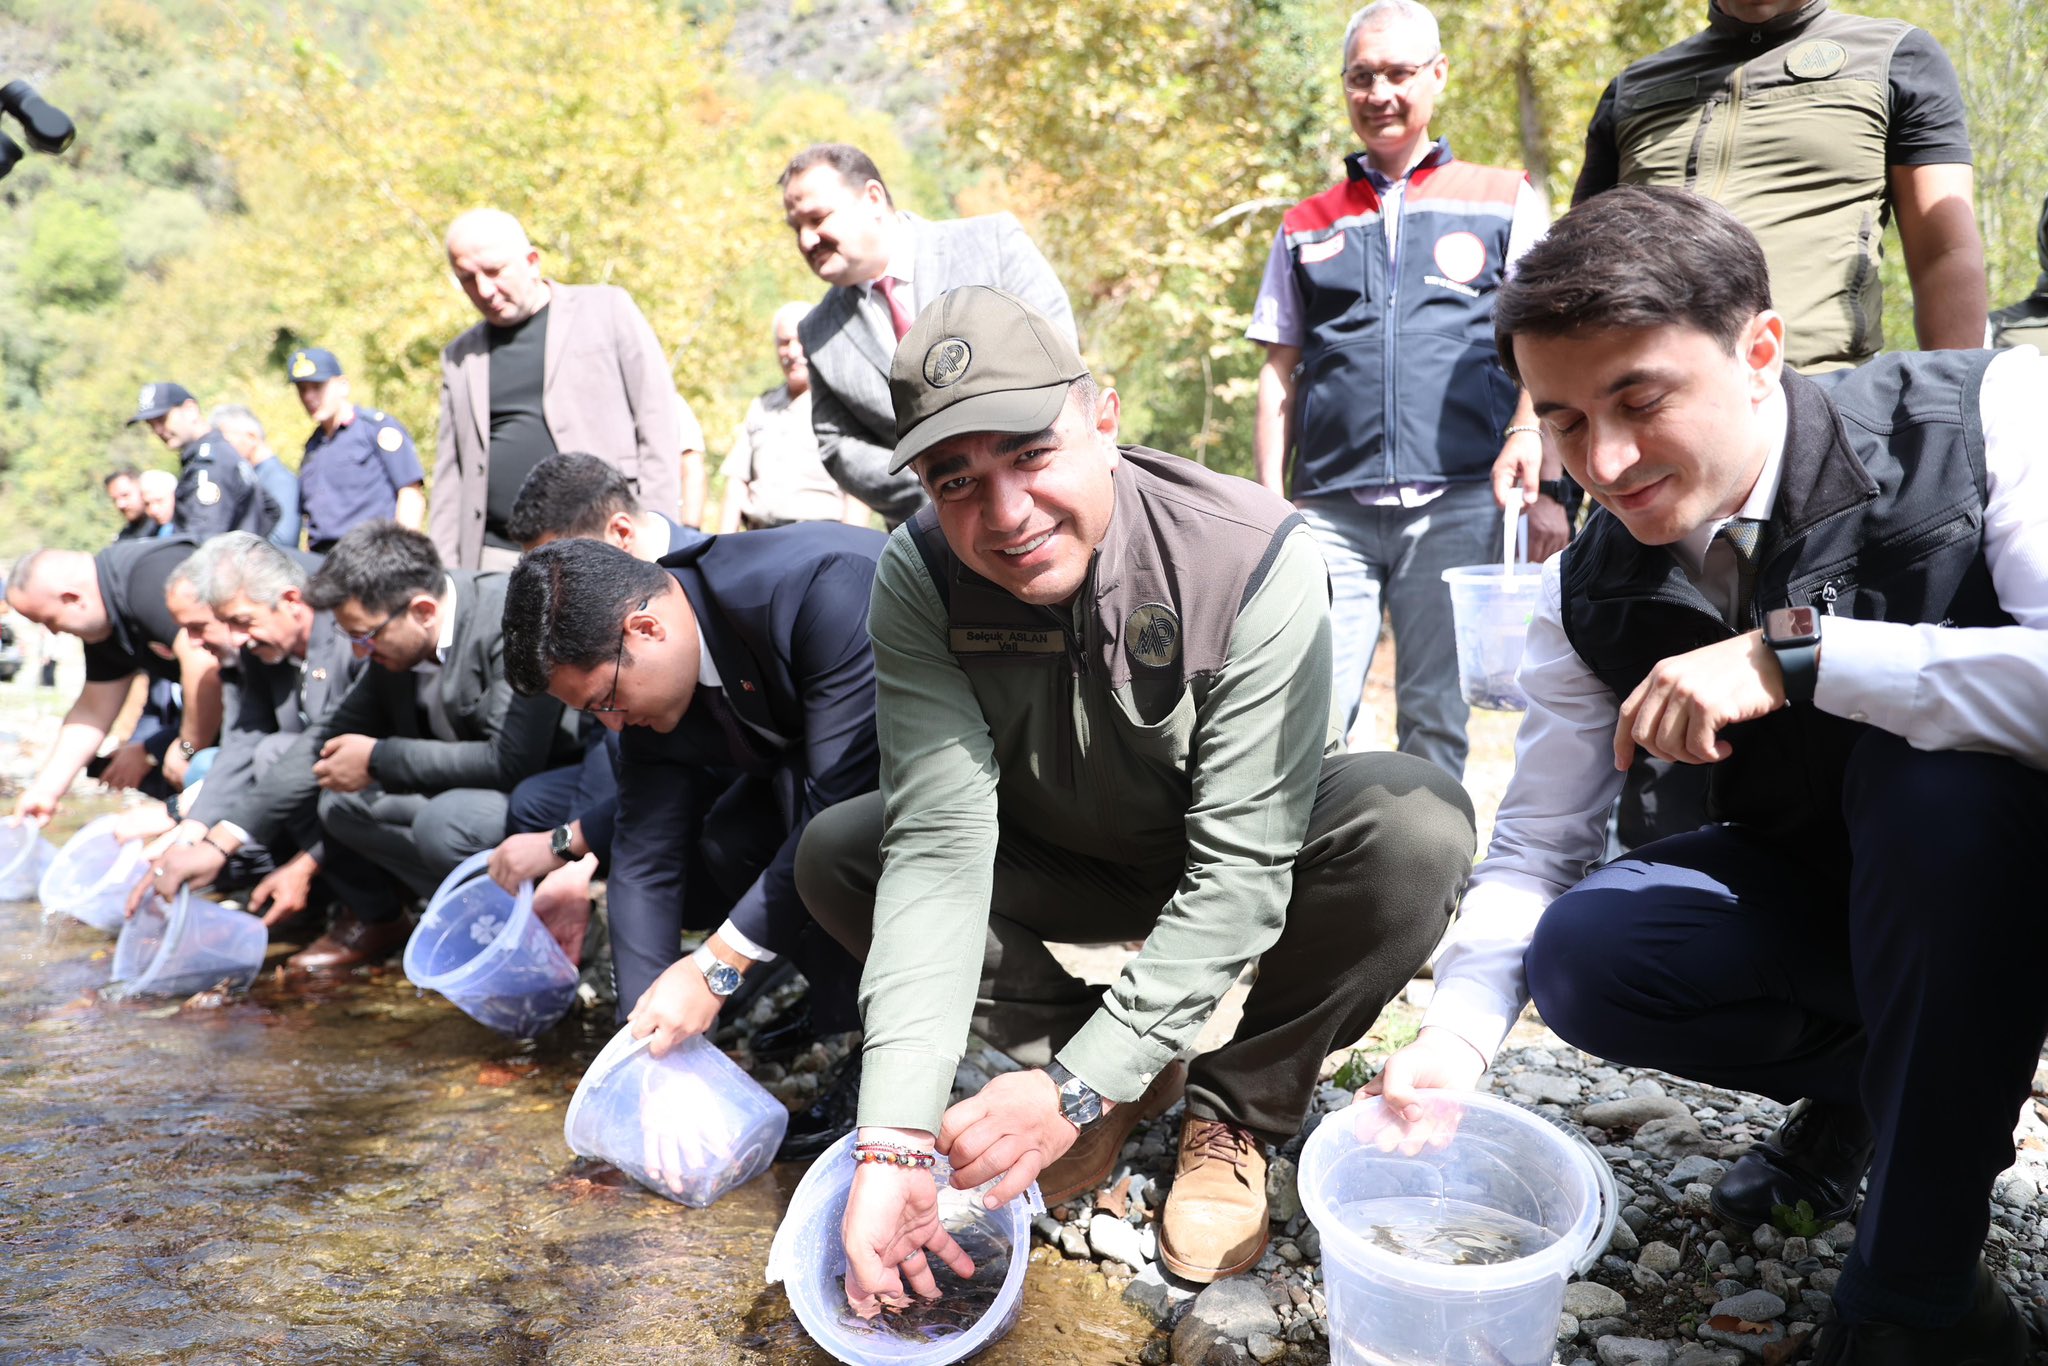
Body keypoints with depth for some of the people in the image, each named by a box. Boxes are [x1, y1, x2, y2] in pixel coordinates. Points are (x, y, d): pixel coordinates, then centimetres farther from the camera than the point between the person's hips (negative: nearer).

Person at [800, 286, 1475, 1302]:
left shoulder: (1256, 557, -32)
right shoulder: (920, 579, -23)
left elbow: (1241, 868, -32)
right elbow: (940, 845, -30)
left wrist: (1076, 1088, -35)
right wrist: (894, 1139, -39)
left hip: (1232, 853, -2)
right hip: (1063, 863, 3)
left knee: (1417, 826, -33)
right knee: (833, 857, -18)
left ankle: (1238, 1110, -8)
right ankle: (1126, 1078, -2)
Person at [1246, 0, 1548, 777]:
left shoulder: (1505, 203, 14)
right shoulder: (1307, 227, 19)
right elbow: (1279, 376, 16)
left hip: (1458, 502, -1)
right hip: (1332, 510, 2)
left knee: (1435, 722, 1)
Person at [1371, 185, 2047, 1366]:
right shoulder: (1592, 595, -11)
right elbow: (1535, 848, -8)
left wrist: (1795, 651, -38)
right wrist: (1453, 1044, -23)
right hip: (1820, 892, 4)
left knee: (1930, 768, -34)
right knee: (1581, 956, -20)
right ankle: (1865, 1087, 10)